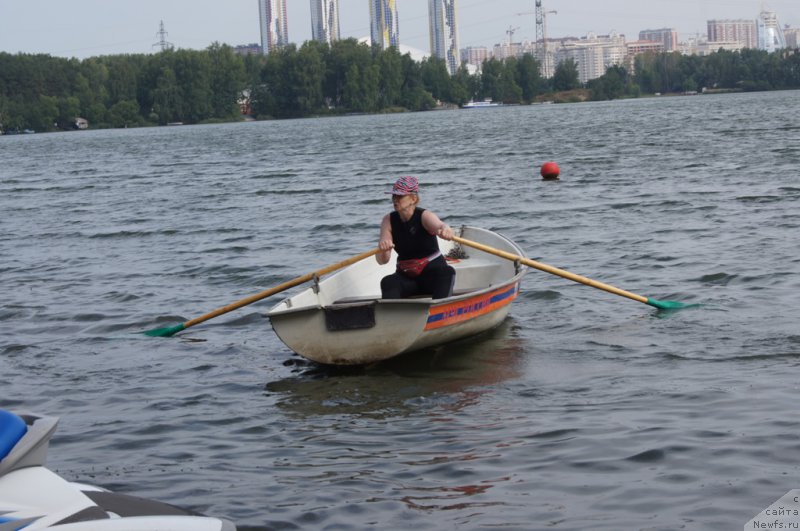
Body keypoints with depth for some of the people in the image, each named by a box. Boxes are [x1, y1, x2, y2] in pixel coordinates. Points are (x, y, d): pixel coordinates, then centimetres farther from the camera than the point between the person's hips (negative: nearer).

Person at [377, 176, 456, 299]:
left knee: (447, 272, -34)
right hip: (406, 276, 2)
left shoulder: (424, 216, -11)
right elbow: (382, 260, -10)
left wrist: (445, 229, -62)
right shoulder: (388, 220, -2)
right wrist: (382, 249, -35)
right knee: (388, 282, -29)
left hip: (433, 272, -2)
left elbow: (439, 225, -37)